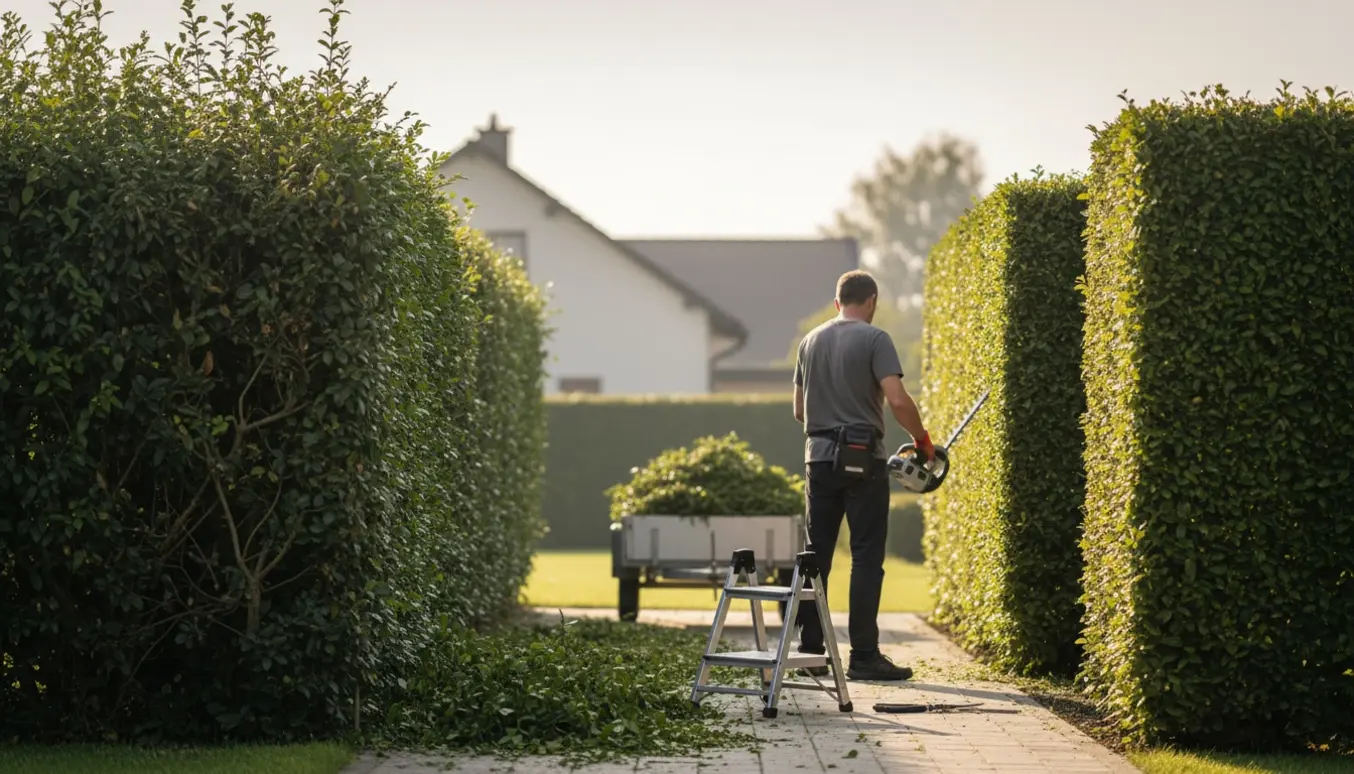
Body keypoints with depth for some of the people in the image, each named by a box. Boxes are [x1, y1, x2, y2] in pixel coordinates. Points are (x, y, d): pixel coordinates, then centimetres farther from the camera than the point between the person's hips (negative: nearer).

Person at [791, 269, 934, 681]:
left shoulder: (811, 342, 12)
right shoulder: (874, 339, -6)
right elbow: (897, 400, -17)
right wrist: (922, 439, -3)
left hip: (819, 457, 5)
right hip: (863, 461, -5)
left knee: (816, 555, 10)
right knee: (866, 558, -3)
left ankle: (810, 650, 11)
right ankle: (864, 656, -5)